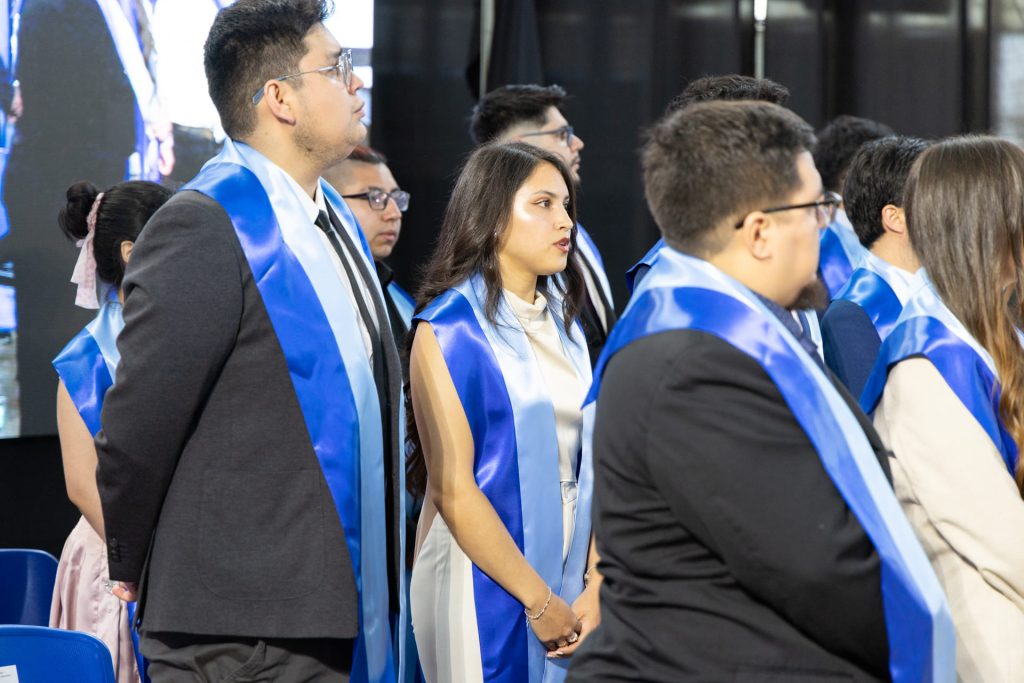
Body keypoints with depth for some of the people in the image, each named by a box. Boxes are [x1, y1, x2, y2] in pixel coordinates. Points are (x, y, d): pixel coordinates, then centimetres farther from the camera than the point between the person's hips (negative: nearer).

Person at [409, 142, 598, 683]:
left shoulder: (563, 325, 11)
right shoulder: (449, 329, -9)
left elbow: (586, 461, 5)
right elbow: (453, 490, -14)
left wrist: (594, 585, -7)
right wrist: (540, 602, -13)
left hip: (568, 584, 6)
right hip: (486, 581, -6)